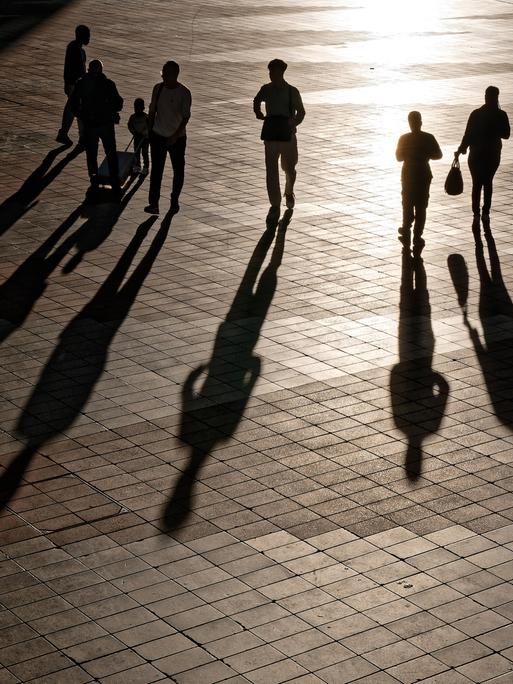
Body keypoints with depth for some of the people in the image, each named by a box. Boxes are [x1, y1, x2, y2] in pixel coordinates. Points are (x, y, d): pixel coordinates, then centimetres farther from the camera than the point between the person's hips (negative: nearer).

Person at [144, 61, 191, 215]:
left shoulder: (184, 93, -13)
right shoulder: (158, 88, -1)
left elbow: (186, 116, -14)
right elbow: (153, 111, 10)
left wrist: (175, 136, -21)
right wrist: (149, 130, 10)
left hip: (177, 138, -2)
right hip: (158, 136, 2)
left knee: (178, 170, 10)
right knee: (156, 169, -3)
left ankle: (174, 201, 27)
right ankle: (153, 203, -3)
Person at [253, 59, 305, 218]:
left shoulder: (292, 91, -8)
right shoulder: (266, 89, 1)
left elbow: (301, 112, 0)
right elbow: (256, 101, 23)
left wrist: (293, 124, -16)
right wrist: (258, 113, 5)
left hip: (287, 134, -1)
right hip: (270, 133, 2)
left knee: (289, 168, 12)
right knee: (271, 170, -7)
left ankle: (289, 192, 45)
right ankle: (275, 205, -2)